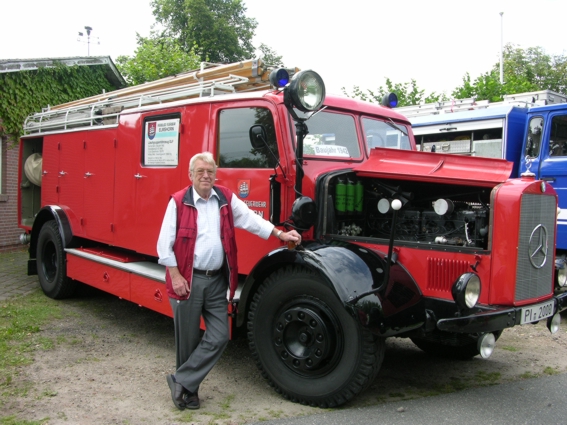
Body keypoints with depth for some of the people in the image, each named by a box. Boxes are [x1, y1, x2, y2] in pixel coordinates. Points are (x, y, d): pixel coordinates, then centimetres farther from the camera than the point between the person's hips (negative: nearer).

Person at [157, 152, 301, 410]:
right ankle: (188, 388, 25)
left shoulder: (226, 198, 6)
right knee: (188, 339, 7)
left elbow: (250, 220, 6)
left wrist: (281, 235, 0)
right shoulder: (178, 202, -6)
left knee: (219, 336, 1)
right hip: (188, 280, -4)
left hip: (217, 280, 4)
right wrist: (175, 276, -12)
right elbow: (164, 243, -7)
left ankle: (182, 381, 13)